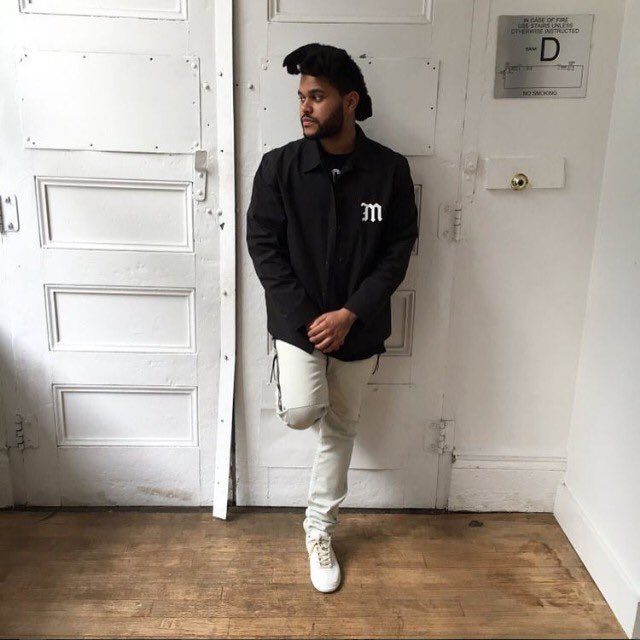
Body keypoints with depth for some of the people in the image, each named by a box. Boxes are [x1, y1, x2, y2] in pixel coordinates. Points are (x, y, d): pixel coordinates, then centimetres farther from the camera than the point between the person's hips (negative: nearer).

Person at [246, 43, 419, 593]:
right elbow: (263, 246, -7)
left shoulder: (390, 169, -6)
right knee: (302, 412, -19)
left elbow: (398, 250, -4)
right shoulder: (280, 165, -7)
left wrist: (350, 314, -15)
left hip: (359, 326, 1)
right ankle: (309, 390, 22)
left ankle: (319, 531, 31)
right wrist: (308, 318, -14)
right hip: (297, 320, -1)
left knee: (341, 430, 10)